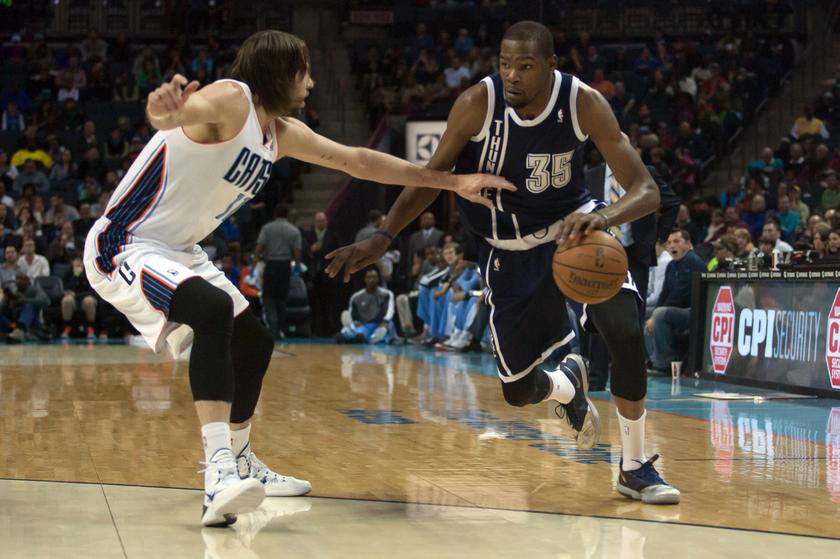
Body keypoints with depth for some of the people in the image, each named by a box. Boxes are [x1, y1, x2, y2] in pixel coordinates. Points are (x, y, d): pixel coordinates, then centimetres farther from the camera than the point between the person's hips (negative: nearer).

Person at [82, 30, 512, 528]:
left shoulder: (282, 132, 8)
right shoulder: (230, 100, -19)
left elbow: (357, 161, 17)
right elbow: (180, 110, -42)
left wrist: (453, 182, 19)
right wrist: (166, 109, -68)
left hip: (176, 252, 10)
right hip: (124, 248, -10)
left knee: (254, 341, 16)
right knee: (213, 309, -34)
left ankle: (239, 461, 35)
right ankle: (219, 472, -44)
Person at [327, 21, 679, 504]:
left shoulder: (584, 103, -22)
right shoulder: (478, 103, -21)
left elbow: (647, 191, -25)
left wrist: (603, 218, -47)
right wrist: (382, 238, -22)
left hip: (574, 227, -1)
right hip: (511, 248, 1)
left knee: (627, 332, -25)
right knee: (519, 391, 3)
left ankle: (636, 468, -5)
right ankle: (568, 385, 44)